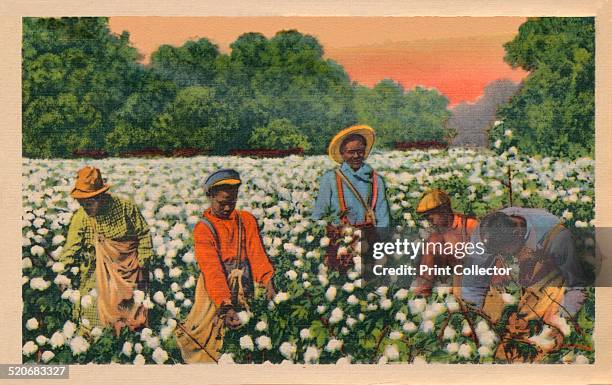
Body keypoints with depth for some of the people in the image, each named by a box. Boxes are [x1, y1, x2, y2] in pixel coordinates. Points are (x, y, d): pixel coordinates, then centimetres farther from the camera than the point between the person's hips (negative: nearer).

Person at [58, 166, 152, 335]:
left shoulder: (126, 207, -12)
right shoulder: (80, 218, -10)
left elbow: (143, 234, -2)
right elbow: (71, 248, -16)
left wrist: (142, 263, -5)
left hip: (128, 269, -1)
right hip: (97, 271, 1)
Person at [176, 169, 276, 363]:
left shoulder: (247, 220, 7)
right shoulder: (203, 228, -5)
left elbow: (256, 252, -3)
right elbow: (212, 270, -16)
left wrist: (267, 279, -23)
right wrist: (225, 307, -28)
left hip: (242, 288, 2)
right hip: (214, 289, -2)